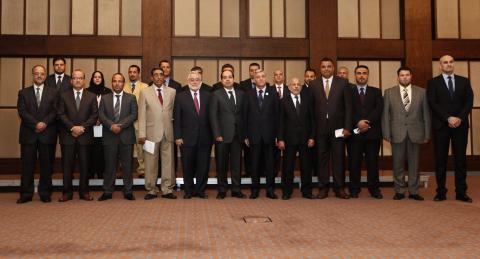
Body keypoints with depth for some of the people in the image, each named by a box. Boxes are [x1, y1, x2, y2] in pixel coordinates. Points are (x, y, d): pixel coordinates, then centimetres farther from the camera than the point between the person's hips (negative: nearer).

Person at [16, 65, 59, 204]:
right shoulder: (23, 92, 10)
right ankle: (26, 194, 9)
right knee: (27, 165, 3)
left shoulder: (53, 93, 10)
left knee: (46, 165, 3)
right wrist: (35, 124, -13)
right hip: (28, 134, 0)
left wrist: (44, 123, -15)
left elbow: (55, 111, 0)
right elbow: (22, 111, -1)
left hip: (47, 134, 0)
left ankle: (45, 193, 12)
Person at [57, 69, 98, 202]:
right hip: (68, 136, 0)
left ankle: (84, 191, 13)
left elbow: (94, 115, 0)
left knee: (84, 165, 4)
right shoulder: (64, 96, 8)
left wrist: (83, 127, -12)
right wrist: (72, 127, -13)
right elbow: (61, 114, 0)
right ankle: (67, 192, 11)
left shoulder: (91, 97, 8)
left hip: (85, 136, 0)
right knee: (67, 165, 3)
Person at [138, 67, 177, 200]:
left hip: (168, 133, 1)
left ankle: (167, 190, 13)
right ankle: (151, 190, 15)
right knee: (151, 163, 4)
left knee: (168, 162, 4)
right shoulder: (145, 92, 4)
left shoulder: (172, 92, 8)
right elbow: (142, 115, 1)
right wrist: (142, 134, -5)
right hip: (151, 133, -1)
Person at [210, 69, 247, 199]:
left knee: (236, 163, 7)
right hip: (222, 135, -3)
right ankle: (222, 190, 16)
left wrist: (244, 134, 4)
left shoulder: (241, 94, 11)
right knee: (222, 164, 5)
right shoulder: (216, 94, 1)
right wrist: (217, 134, -10)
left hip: (238, 135, 3)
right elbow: (213, 116, -3)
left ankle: (236, 190, 16)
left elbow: (244, 114, 11)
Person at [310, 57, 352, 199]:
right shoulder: (313, 84, 6)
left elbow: (348, 106, 1)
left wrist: (347, 127, -6)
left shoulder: (343, 83, 4)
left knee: (339, 158, 4)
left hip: (338, 127, -1)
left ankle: (339, 188, 13)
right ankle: (323, 188, 14)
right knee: (322, 158, 5)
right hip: (320, 127, 1)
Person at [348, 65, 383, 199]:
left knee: (373, 162, 2)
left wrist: (368, 122, -13)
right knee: (354, 162, 0)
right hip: (354, 131, -1)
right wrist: (358, 123, -16)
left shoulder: (376, 92, 15)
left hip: (372, 131, 1)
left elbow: (378, 109, 1)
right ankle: (354, 189, 7)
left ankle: (374, 189, 10)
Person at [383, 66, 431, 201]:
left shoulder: (421, 92, 7)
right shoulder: (389, 92, 5)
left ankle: (413, 191, 16)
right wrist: (386, 133, -3)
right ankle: (399, 191, 15)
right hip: (397, 133, 0)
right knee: (398, 164, 4)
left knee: (414, 163, 6)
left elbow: (426, 114, 6)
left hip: (415, 133, 1)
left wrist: (427, 134, 3)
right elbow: (385, 114, 3)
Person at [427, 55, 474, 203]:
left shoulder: (464, 81, 12)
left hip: (460, 125, 2)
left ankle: (461, 192, 8)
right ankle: (441, 192, 6)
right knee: (440, 159, 1)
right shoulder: (433, 82, 5)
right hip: (441, 125, -2)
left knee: (461, 159, 3)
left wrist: (460, 118, -12)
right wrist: (448, 118, -15)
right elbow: (433, 103, -6)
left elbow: (469, 101, 3)